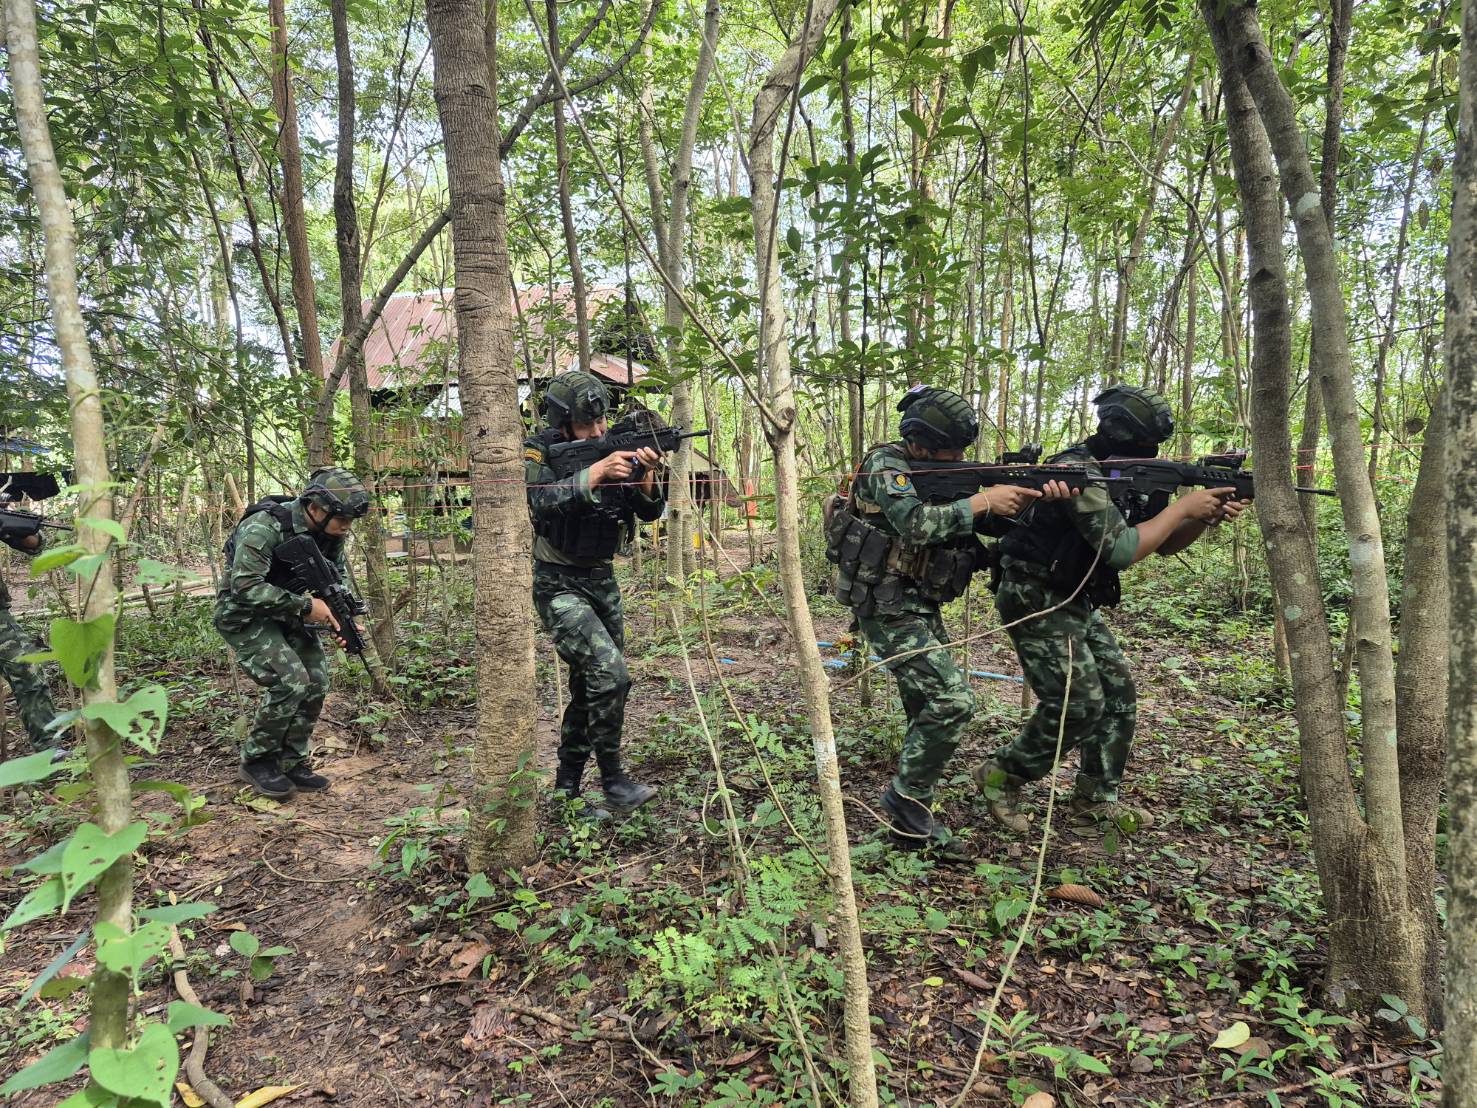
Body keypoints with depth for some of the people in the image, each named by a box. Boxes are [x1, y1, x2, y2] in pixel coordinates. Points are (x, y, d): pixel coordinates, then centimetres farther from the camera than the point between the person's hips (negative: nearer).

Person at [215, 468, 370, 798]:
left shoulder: (330, 533, -7)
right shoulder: (265, 526, -29)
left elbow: (337, 576, 6)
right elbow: (245, 587, -33)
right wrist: (305, 606, -30)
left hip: (284, 609, 7)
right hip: (244, 613, -7)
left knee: (316, 681, -4)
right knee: (290, 681, -20)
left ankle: (291, 764, 11)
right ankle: (256, 760, 0)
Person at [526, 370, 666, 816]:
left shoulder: (614, 448, 2)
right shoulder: (539, 452, -10)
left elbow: (649, 512, -1)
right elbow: (541, 502, -29)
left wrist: (645, 477, -21)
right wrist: (595, 472, -35)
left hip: (602, 580, 6)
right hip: (558, 585, -6)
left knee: (591, 687, 11)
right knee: (609, 670, -22)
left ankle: (566, 789, 25)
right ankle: (613, 781, -6)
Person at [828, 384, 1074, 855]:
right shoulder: (885, 466, -14)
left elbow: (995, 520, 2)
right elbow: (916, 523, -31)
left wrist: (1038, 495, -17)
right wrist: (982, 500, -25)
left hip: (921, 608, 9)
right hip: (888, 608, -9)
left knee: (929, 710, 14)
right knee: (953, 700, -17)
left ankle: (910, 818, 27)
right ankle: (906, 799, -2)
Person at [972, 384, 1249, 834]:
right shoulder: (1079, 472, -23)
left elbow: (1163, 542, 12)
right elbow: (1122, 548, -28)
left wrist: (1206, 516, -6)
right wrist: (1183, 506, -20)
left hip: (1076, 603, 10)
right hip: (1036, 601, -10)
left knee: (1118, 694, 9)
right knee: (1080, 703, -11)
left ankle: (1096, 800, 21)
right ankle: (1002, 775, 7)